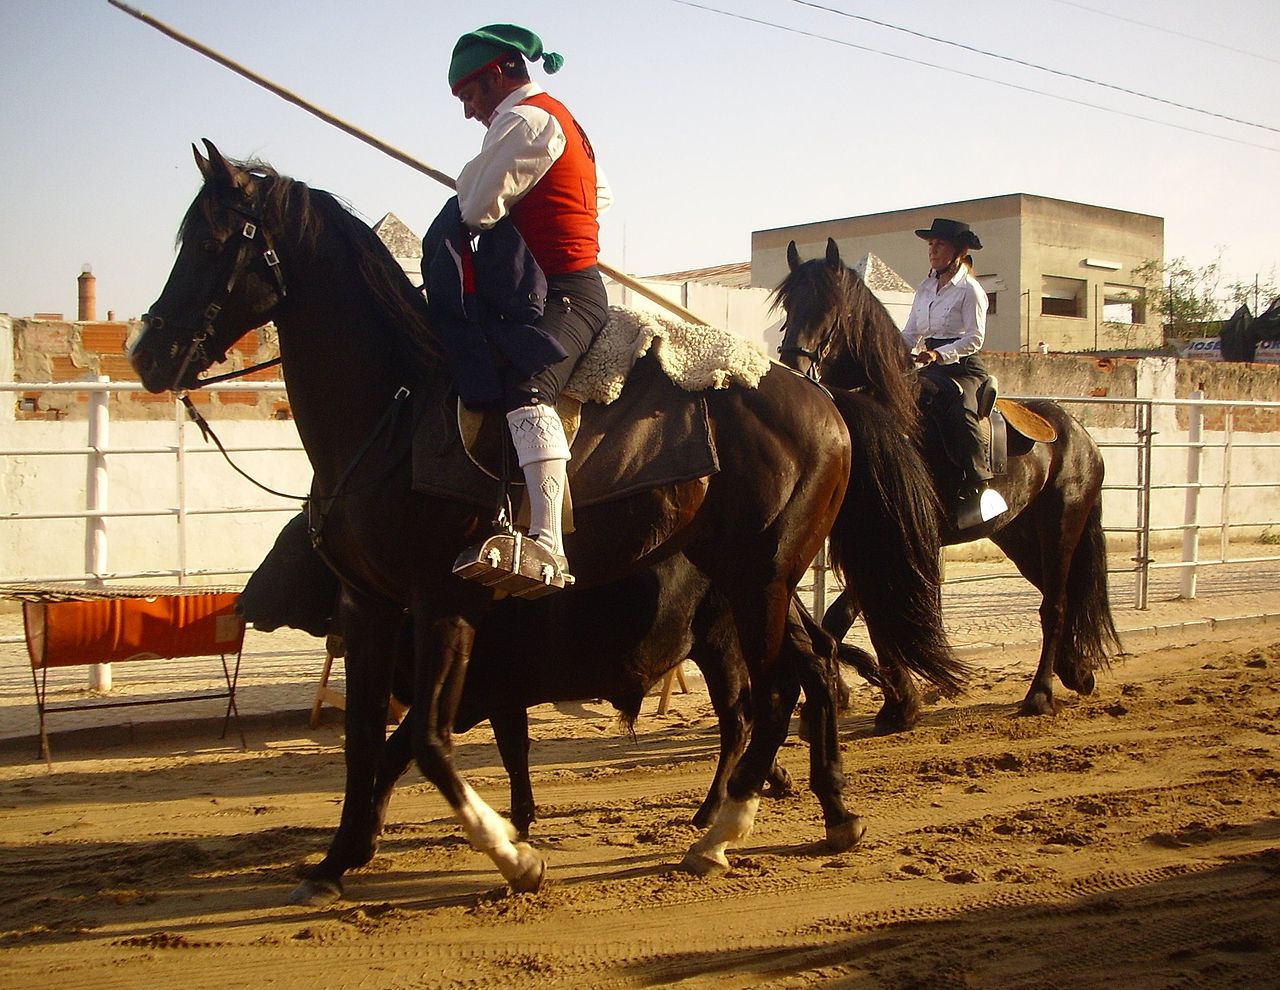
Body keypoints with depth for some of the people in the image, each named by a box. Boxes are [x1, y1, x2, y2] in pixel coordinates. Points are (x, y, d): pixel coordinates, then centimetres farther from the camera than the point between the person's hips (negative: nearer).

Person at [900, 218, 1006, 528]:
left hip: (964, 366, -7)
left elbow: (975, 338, -11)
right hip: (932, 367, 7)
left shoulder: (969, 290, -3)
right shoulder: (924, 289, 18)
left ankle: (979, 484, -36)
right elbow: (910, 334, 15)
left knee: (959, 409, -35)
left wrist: (940, 353, -25)